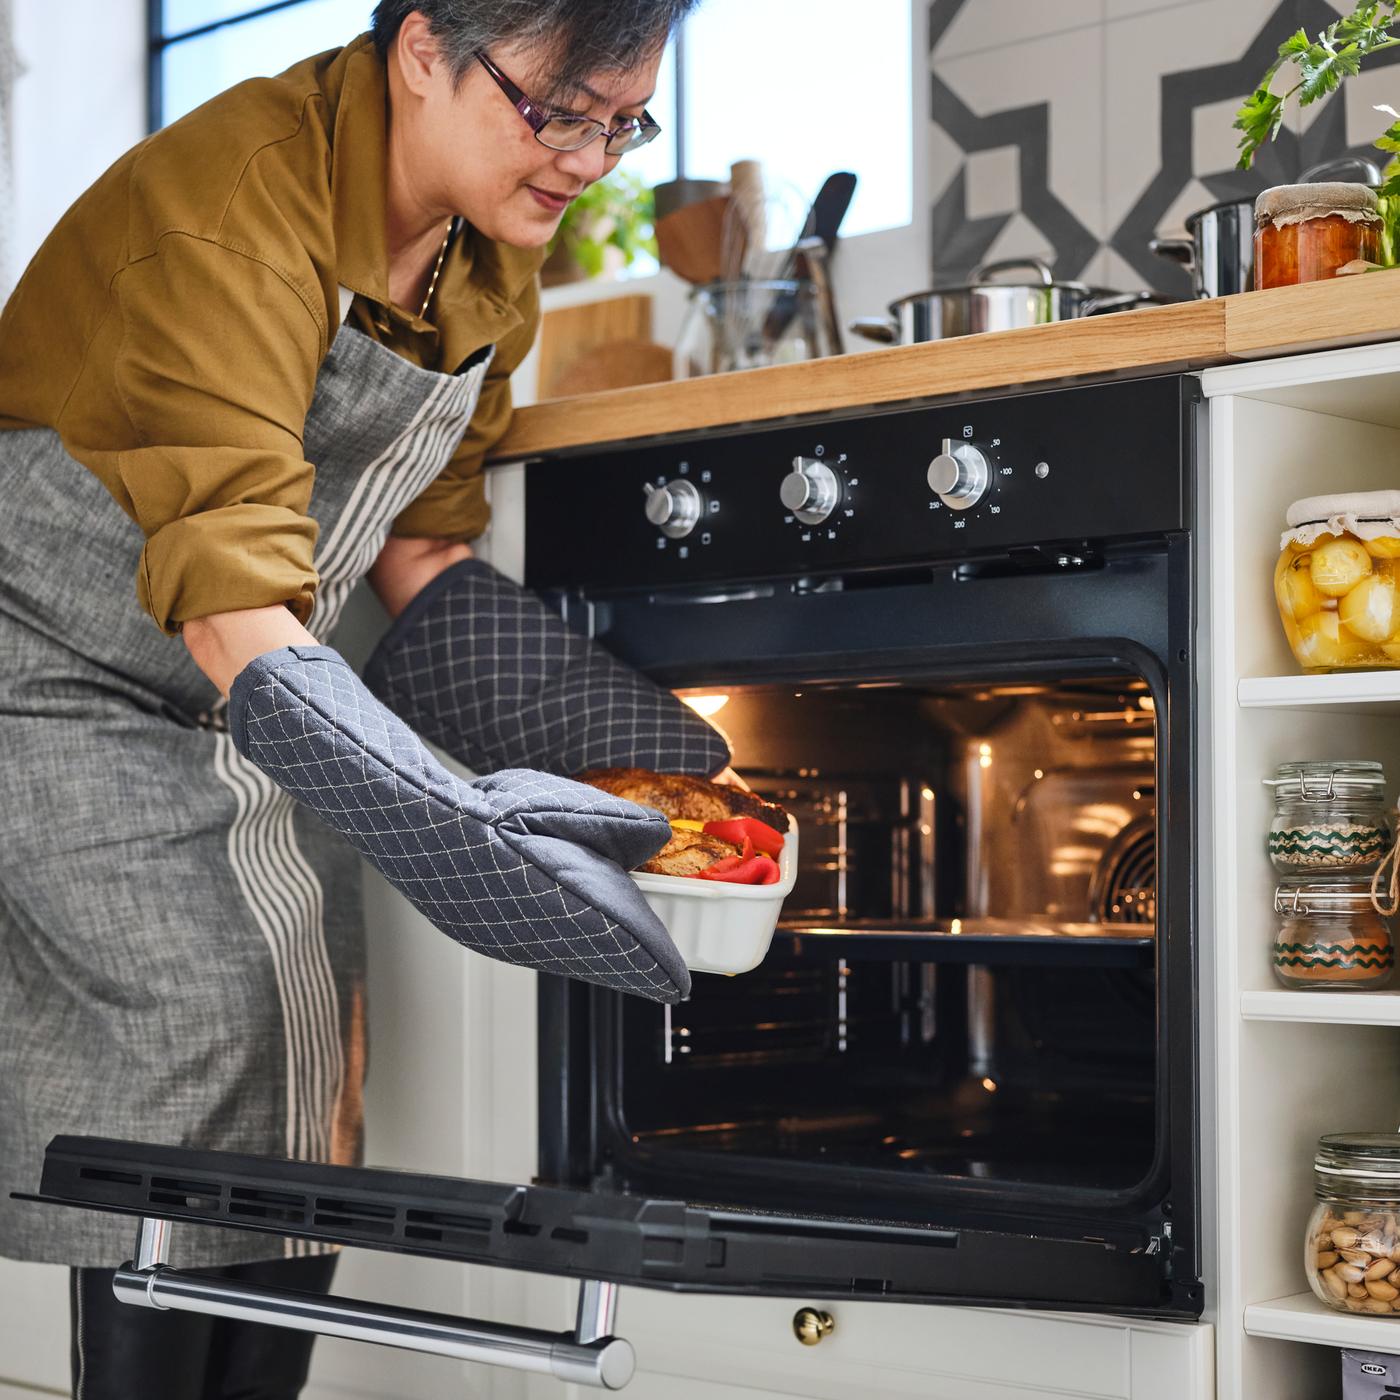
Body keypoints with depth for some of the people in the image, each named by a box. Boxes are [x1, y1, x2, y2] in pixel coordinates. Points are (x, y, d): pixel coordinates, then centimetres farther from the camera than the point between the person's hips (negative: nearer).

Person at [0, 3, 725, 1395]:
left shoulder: (495, 263, 0)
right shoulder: (238, 196, -28)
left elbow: (415, 539, 6)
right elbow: (232, 599, -37)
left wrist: (624, 741, -6)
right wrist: (461, 833, -48)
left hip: (236, 701, 8)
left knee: (301, 1056, -1)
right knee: (202, 1014, -20)